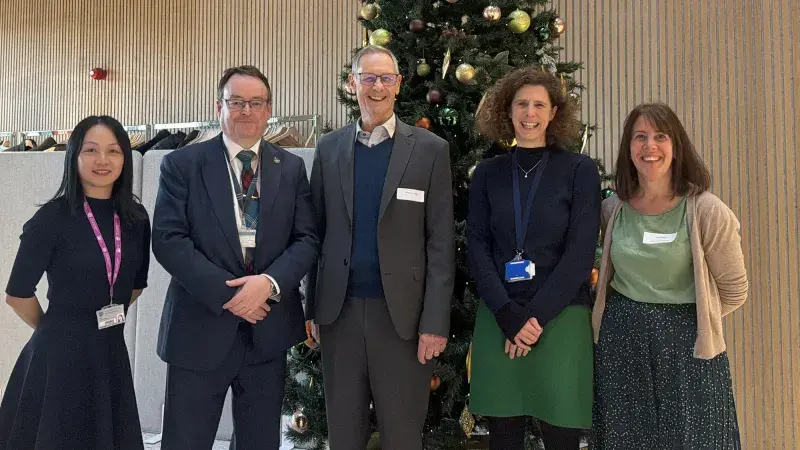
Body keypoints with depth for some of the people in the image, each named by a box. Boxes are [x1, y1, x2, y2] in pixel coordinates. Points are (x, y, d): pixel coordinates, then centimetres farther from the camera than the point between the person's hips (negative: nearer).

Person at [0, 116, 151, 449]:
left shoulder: (136, 218, 1)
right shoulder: (53, 218, -12)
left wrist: (108, 318, 11)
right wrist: (53, 329, 7)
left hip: (111, 351, 4)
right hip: (60, 353, -4)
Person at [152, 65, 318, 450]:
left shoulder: (291, 168, 8)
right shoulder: (182, 164, 0)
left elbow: (307, 238, 2)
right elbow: (168, 240, -9)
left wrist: (270, 282, -16)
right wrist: (227, 293, -16)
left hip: (268, 329, 3)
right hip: (200, 326, -2)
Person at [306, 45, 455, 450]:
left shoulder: (430, 149, -2)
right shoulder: (329, 148, 6)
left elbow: (441, 242, -4)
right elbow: (317, 231, 8)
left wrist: (435, 321, -9)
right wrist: (312, 307, 5)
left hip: (401, 312, -2)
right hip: (339, 311, 3)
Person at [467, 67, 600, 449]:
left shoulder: (580, 170, 0)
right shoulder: (487, 173, 7)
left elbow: (580, 255, -6)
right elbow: (477, 249, 1)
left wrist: (536, 315, -12)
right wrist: (508, 315, -11)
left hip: (560, 318, -2)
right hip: (498, 318, 2)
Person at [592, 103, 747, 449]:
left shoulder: (705, 211, -10)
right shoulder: (613, 208, 1)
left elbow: (734, 290, -1)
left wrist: (683, 319, 4)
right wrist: (632, 315, 9)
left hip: (684, 342, -3)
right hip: (620, 340, 3)